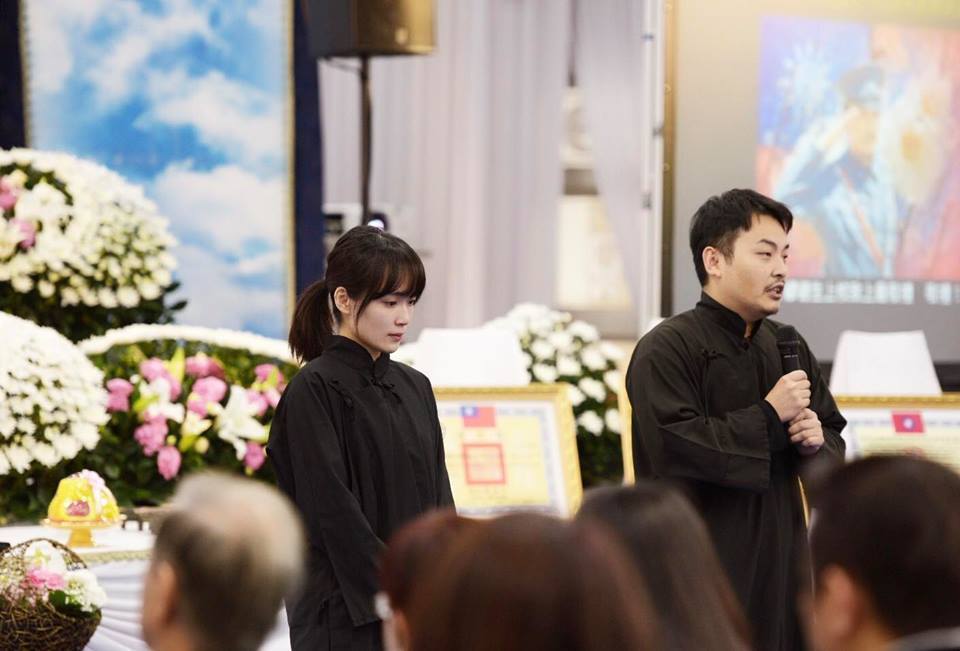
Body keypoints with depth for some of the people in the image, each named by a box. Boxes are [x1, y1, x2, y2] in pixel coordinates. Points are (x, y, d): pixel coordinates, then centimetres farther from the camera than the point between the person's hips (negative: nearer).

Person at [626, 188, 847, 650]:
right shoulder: (666, 348, -8)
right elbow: (670, 446, -21)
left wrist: (817, 441, -3)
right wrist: (769, 417, -16)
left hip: (779, 570, 7)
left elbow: (834, 440, 22)